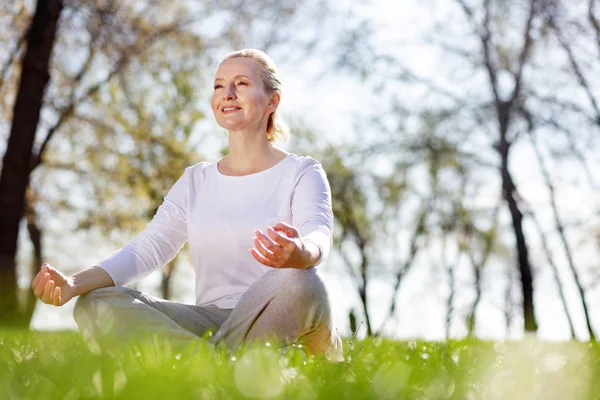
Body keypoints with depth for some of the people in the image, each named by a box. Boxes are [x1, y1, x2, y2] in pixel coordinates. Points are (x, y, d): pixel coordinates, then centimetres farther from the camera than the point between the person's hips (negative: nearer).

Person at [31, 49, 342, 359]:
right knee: (97, 305, -19)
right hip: (210, 323, 4)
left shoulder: (302, 172, 6)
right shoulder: (196, 181, 18)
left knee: (295, 282, -38)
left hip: (279, 325, -4)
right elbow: (148, 247, 4)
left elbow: (319, 236, -16)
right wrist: (74, 284, -15)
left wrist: (299, 252, -44)